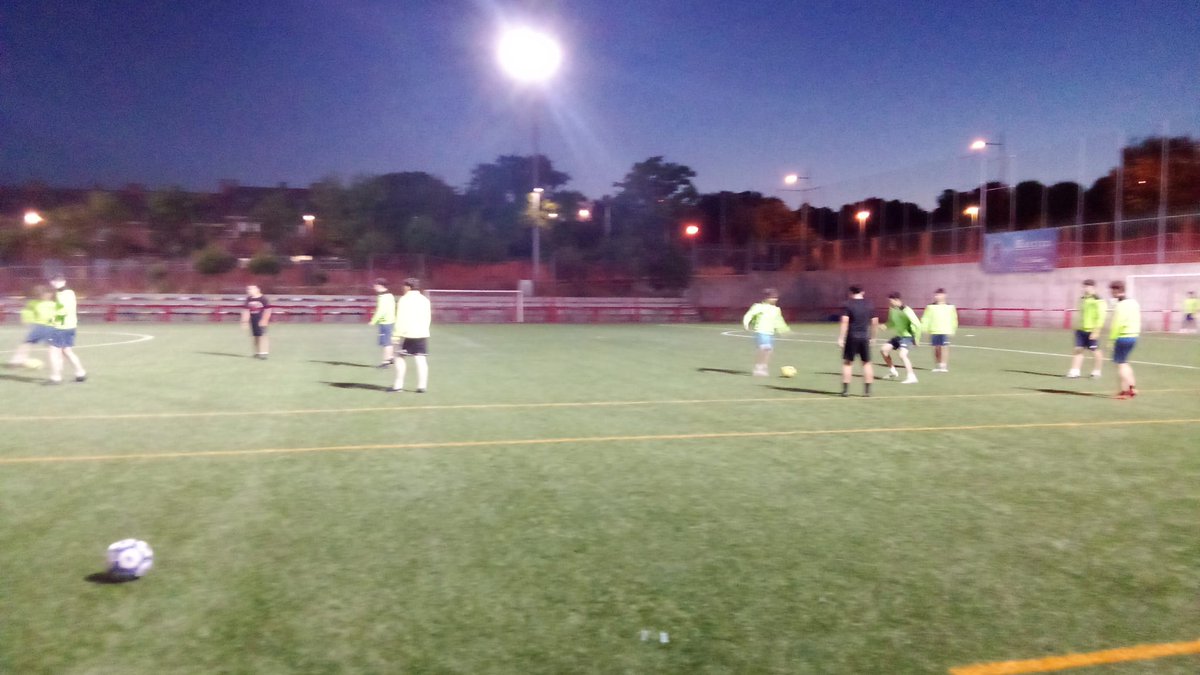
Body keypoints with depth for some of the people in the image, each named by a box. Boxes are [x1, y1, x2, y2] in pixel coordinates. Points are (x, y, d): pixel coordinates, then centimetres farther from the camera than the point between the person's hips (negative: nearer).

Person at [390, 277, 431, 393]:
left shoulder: (404, 300, -5)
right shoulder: (425, 300, 11)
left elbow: (401, 319, -9)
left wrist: (397, 334, -8)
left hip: (408, 334, -5)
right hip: (422, 334, 5)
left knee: (400, 358, 6)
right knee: (420, 360, 3)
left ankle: (398, 385, 5)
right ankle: (422, 386, -1)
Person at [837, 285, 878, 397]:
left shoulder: (848, 305, -5)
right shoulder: (869, 305, 7)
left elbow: (845, 321, -14)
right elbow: (875, 322, 8)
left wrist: (841, 338, -13)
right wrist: (872, 337, 18)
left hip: (852, 337, -3)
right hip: (865, 337, 3)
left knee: (847, 362, 5)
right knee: (866, 363, 11)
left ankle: (845, 389, 1)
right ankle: (867, 390, 11)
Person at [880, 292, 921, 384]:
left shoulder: (906, 311, -23)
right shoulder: (892, 310, 2)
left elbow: (917, 324, -24)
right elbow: (891, 323, 17)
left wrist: (917, 338, -20)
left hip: (907, 336, -9)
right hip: (898, 336, 9)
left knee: (902, 355, -26)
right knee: (884, 349, 7)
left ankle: (911, 377, -23)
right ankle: (892, 371, 22)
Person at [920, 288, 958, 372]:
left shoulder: (950, 307, 4)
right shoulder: (930, 307, 5)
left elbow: (953, 319, 10)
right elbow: (925, 318, 4)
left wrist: (952, 329, 6)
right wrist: (925, 329, -4)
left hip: (945, 331, -2)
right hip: (934, 331, 2)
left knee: (944, 347, -8)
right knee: (936, 348, 5)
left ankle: (944, 365, -3)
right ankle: (938, 365, 16)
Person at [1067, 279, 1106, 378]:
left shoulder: (1098, 301, -13)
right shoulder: (1082, 299, 11)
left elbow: (1101, 317, -16)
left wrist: (1096, 331, -19)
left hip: (1091, 331, -7)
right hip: (1080, 330, 7)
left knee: (1095, 351, 6)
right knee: (1078, 350, 3)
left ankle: (1096, 371, 19)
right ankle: (1074, 371, 4)